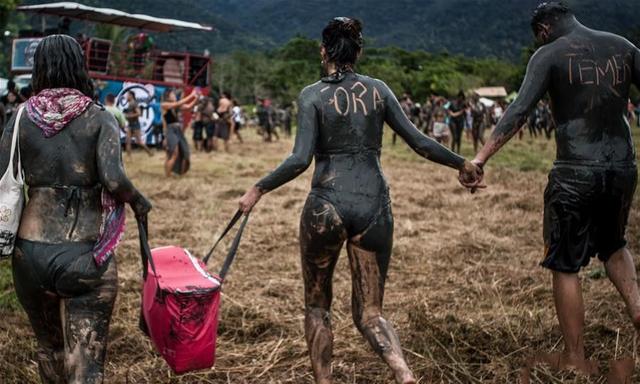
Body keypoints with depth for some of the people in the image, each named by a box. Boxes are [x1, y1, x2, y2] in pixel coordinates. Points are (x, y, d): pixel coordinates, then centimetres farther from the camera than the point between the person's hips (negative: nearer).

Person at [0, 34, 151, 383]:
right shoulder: (98, 119, -3)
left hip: (30, 250, 3)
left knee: (48, 345, 24)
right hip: (85, 254, -3)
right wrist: (138, 201, 1)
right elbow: (113, 179, -17)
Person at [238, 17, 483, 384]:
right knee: (370, 311, 11)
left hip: (326, 205, -3)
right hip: (374, 205, 3)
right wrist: (462, 163, 18)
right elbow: (419, 141, 5)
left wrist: (258, 190, -4)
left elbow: (300, 159, -14)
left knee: (317, 304, 18)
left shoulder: (313, 95, -4)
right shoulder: (378, 89, 6)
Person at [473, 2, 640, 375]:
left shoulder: (550, 55, -4)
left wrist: (480, 158, -18)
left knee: (566, 265, 8)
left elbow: (518, 112, -15)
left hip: (575, 172, -5)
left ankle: (576, 359, 12)